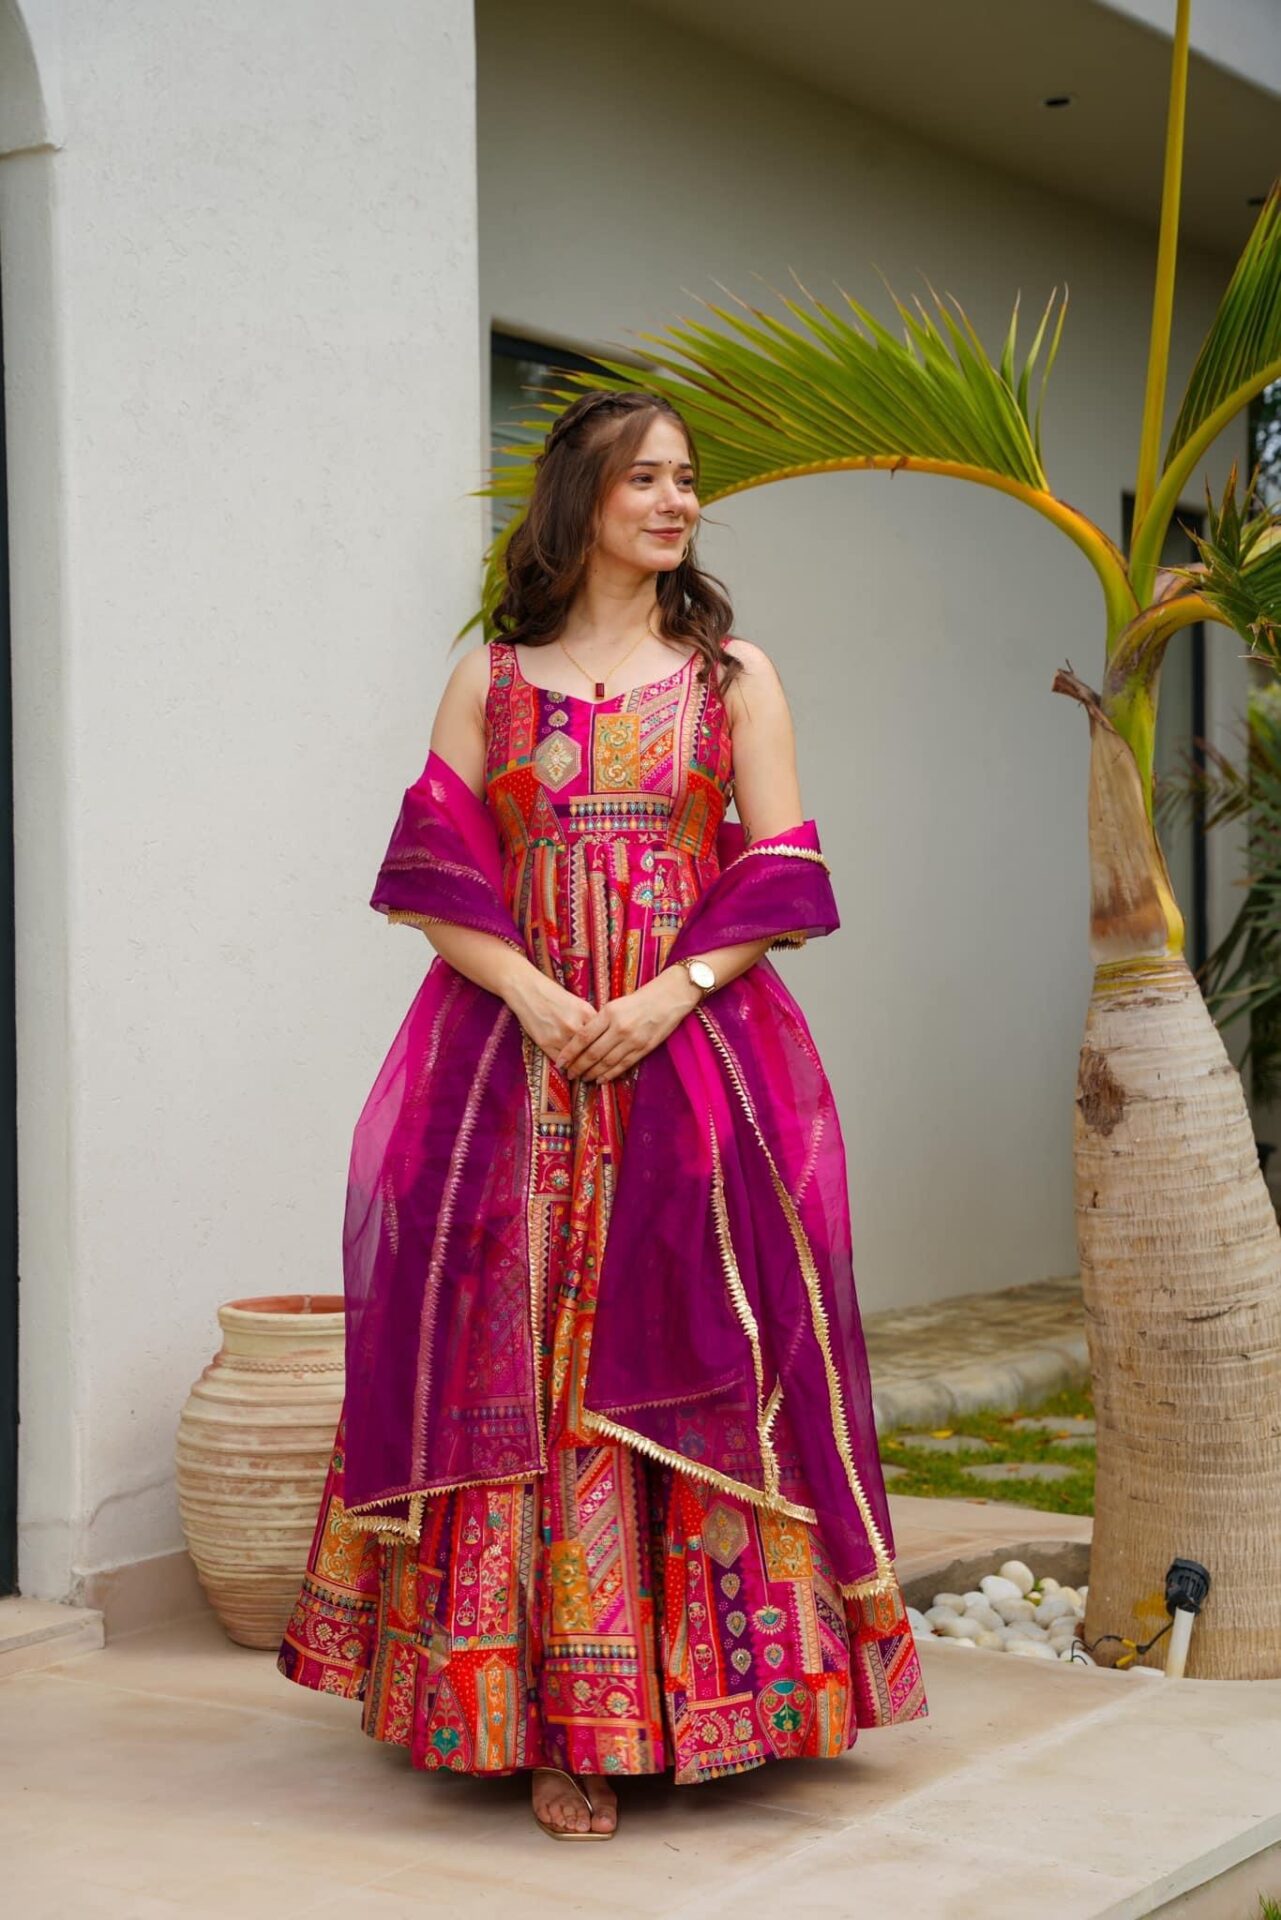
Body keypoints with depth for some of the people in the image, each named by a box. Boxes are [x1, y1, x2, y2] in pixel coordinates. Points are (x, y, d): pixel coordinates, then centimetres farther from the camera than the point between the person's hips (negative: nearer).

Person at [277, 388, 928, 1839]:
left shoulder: (733, 674, 10)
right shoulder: (491, 675, 10)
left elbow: (780, 881, 3)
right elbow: (435, 874, 4)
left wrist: (672, 993, -11)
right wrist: (534, 994, -12)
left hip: (695, 1052, 0)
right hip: (517, 1053, 0)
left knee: (681, 1358, -4)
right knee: (525, 1364, -4)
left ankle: (712, 1692, 7)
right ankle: (562, 1723, 1)